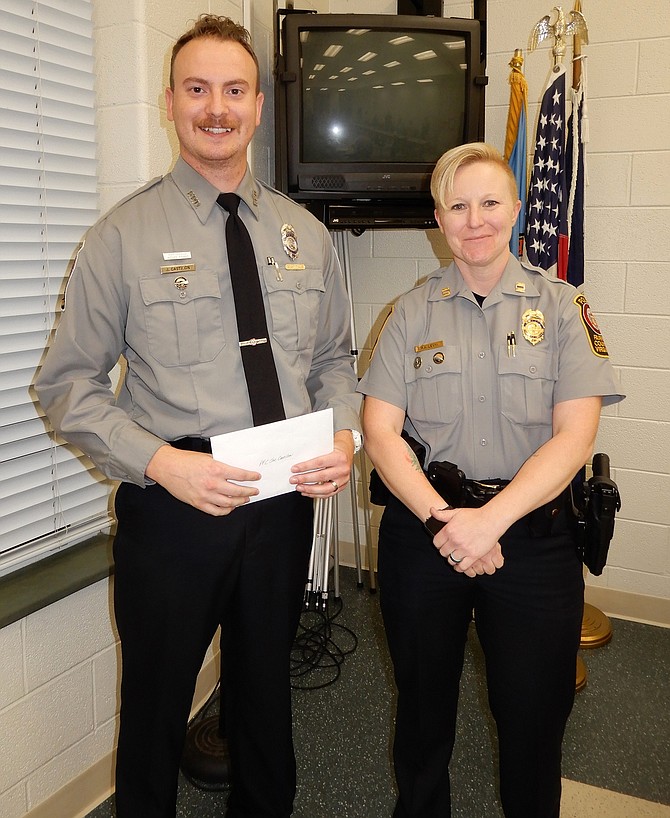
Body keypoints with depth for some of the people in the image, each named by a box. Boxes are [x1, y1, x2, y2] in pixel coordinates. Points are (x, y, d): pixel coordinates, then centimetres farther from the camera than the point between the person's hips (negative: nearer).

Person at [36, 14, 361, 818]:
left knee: (266, 691, 23)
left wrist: (343, 434, -8)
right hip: (171, 504, -3)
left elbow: (333, 358, 12)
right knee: (155, 705, 15)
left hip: (285, 501, 4)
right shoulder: (124, 234, -7)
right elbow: (68, 384, -7)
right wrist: (160, 461, -21)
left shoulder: (305, 234, 5)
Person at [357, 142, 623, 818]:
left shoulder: (559, 306, 0)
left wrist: (491, 519, -19)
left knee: (533, 717, 11)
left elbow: (575, 435, -8)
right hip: (422, 525, 1)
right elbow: (380, 431, -4)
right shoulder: (411, 313, 3)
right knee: (423, 705, 18)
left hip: (533, 533, -1)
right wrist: (442, 521, -17)